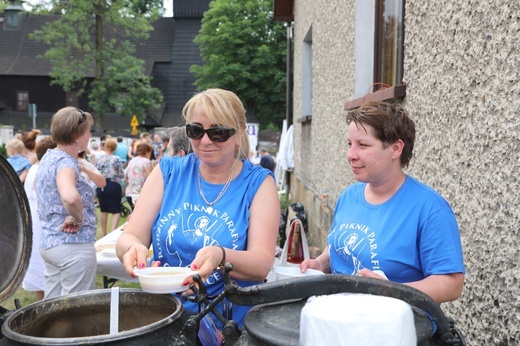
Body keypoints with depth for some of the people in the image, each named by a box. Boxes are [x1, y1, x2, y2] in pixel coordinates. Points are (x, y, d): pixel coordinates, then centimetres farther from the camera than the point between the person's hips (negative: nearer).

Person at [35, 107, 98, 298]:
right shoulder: (65, 162, -19)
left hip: (49, 242, 10)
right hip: (73, 245, -10)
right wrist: (78, 219, -22)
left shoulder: (48, 157, 10)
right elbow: (70, 197, -39)